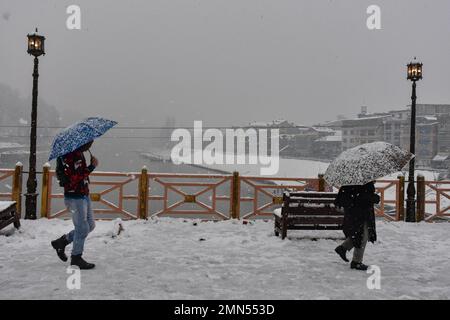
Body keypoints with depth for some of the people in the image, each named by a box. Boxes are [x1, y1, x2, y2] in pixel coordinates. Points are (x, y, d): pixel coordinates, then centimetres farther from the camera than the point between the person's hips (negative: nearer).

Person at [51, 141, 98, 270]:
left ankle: (62, 242, 28)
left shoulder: (79, 153, 12)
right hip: (75, 197, -10)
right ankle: (76, 258, 14)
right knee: (82, 228, -1)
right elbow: (76, 177, -27)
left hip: (83, 195, 10)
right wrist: (92, 167, -25)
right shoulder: (72, 155, -19)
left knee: (90, 225, 16)